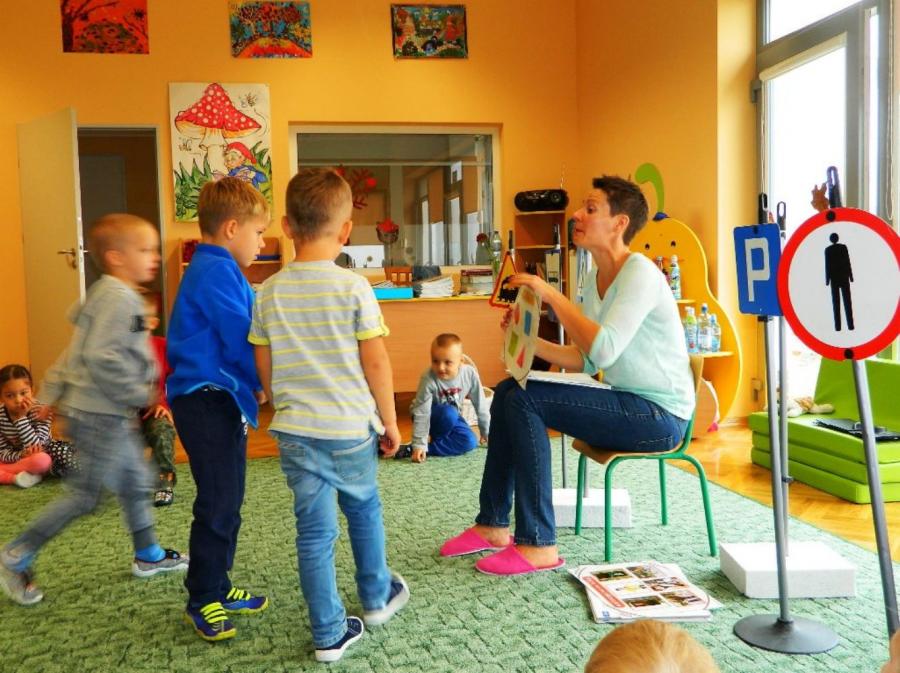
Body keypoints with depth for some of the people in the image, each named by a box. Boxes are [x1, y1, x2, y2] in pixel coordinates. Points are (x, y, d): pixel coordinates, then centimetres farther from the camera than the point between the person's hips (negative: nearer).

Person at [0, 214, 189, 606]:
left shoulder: (106, 295, 14)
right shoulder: (119, 298, -19)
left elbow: (79, 349, 19)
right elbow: (100, 357, -28)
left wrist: (52, 391, 23)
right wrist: (141, 394, -20)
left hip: (114, 415, 11)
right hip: (100, 415, -11)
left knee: (135, 483, 18)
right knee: (85, 496, -1)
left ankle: (148, 556, 31)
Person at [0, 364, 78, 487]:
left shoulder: (40, 410, -22)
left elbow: (35, 446, -31)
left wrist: (22, 417, -37)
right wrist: (21, 455, -35)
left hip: (42, 454, -2)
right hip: (16, 456, 2)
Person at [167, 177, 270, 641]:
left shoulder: (218, 271, 16)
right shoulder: (216, 272, -17)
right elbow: (242, 341, -18)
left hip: (220, 402, 11)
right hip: (208, 402, -11)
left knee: (227, 503, 17)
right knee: (217, 504, -2)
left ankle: (217, 590, 29)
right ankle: (202, 601, 12)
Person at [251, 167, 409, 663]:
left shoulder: (268, 293, -2)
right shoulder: (354, 288, -12)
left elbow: (264, 369, 4)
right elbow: (376, 363, -10)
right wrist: (389, 420, 2)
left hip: (295, 431, 2)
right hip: (351, 427, -2)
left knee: (314, 530, 9)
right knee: (364, 510, 22)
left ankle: (329, 634, 19)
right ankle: (377, 597, 41)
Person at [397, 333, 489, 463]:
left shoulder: (470, 374, -23)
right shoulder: (428, 379, -32)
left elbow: (481, 405, -9)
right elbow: (421, 413, -28)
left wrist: (487, 432, 0)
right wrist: (419, 445, -29)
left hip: (452, 418, 5)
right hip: (430, 416, -5)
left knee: (469, 442, -20)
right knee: (449, 413, -37)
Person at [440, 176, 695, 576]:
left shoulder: (640, 273, -16)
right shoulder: (595, 279, 11)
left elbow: (603, 349, -29)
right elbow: (585, 362, 10)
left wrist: (552, 295, -24)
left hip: (659, 414, -9)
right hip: (628, 405, 9)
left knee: (526, 401, -21)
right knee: (507, 391, 3)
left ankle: (538, 545, -14)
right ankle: (493, 525, 9)